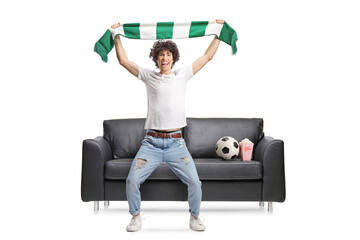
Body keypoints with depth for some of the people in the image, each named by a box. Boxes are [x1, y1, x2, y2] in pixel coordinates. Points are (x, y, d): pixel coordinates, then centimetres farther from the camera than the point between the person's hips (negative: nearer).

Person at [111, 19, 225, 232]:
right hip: (151, 143, 0)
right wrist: (117, 35, 12)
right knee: (132, 181, -10)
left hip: (176, 143, 0)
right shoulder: (149, 76, 11)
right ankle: (136, 217, 13)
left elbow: (207, 56, 15)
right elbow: (123, 61, 13)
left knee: (194, 182, -9)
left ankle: (195, 216, 15)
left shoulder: (183, 75, 12)